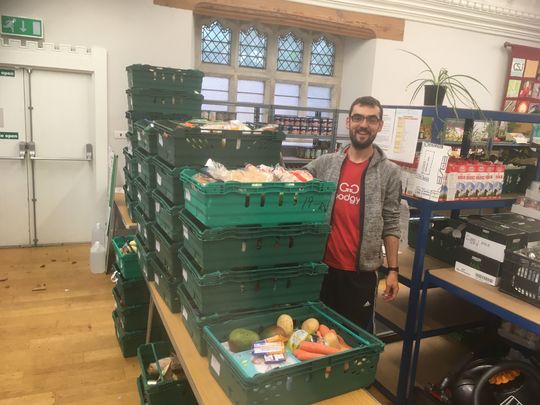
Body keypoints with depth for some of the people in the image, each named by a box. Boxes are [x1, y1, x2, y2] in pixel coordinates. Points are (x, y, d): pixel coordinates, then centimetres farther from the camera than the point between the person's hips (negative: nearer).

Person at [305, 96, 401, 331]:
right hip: (323, 265, 2)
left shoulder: (389, 172, -2)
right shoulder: (325, 163, 1)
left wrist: (393, 269, -2)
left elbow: (391, 225, -1)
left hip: (362, 270, -1)